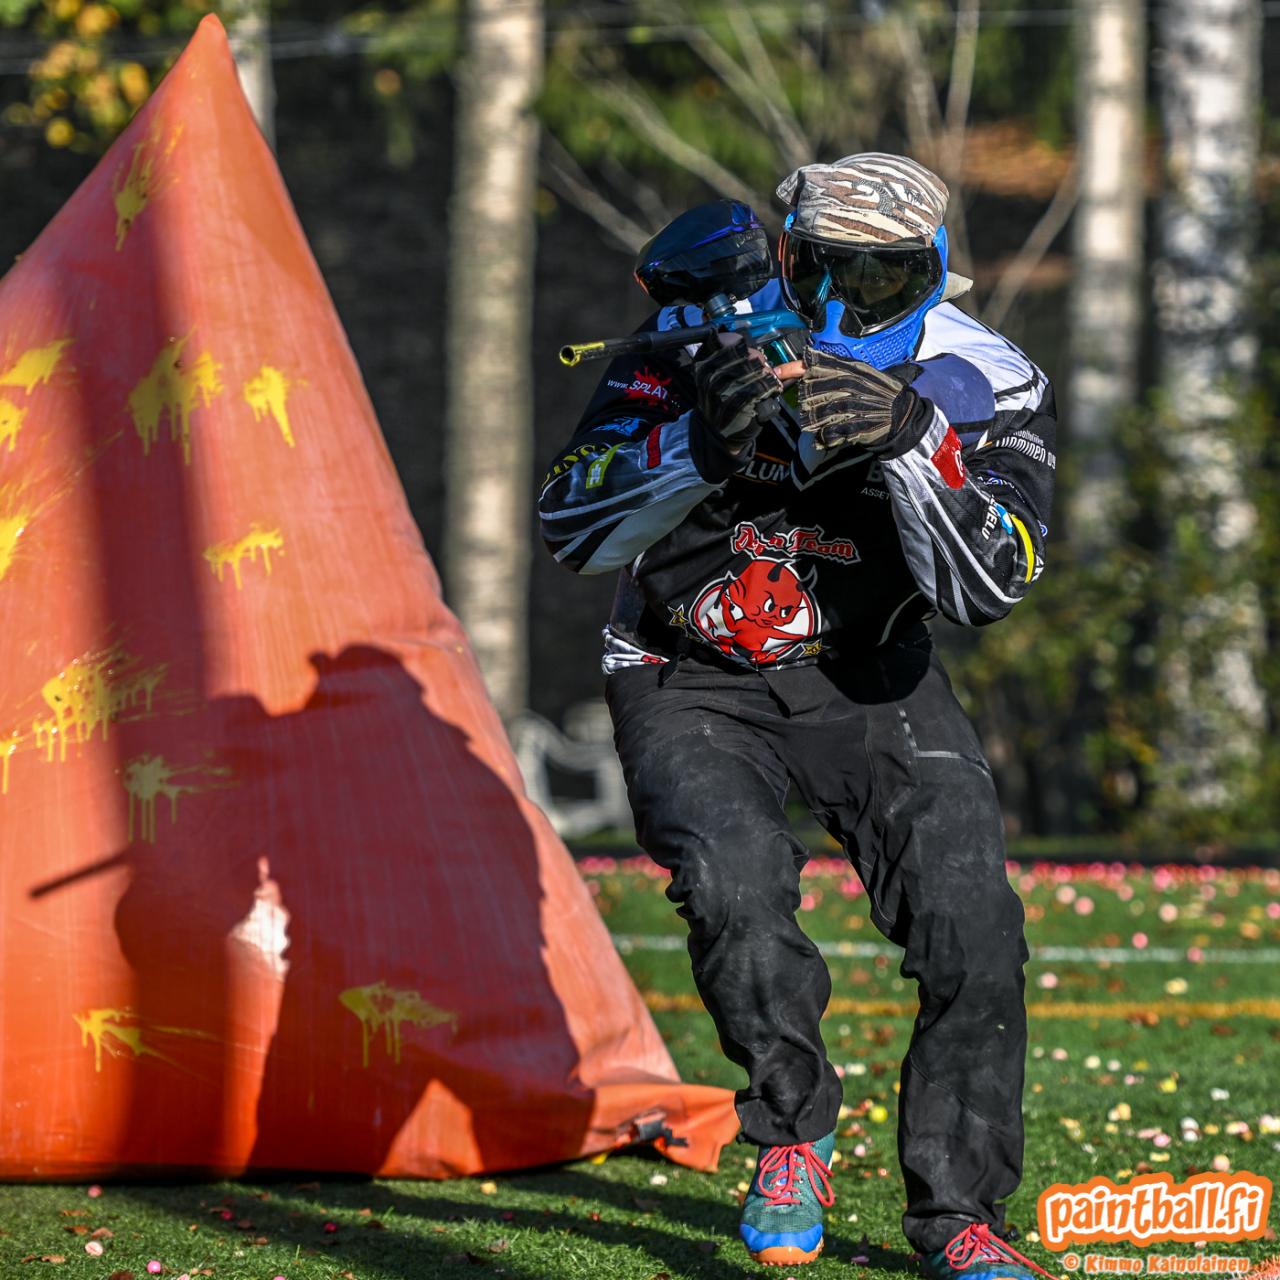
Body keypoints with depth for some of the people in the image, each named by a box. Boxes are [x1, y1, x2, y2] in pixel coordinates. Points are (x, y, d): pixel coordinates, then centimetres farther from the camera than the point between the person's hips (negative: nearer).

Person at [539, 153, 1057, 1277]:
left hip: (866, 677, 1)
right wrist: (700, 444, -33)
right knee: (736, 875, -30)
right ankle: (794, 1139, -6)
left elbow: (985, 588, -22)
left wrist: (911, 443, -36)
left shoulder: (983, 385, -11)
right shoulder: (707, 342, -14)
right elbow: (572, 529, -16)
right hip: (691, 680, -1)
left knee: (970, 910, -18)